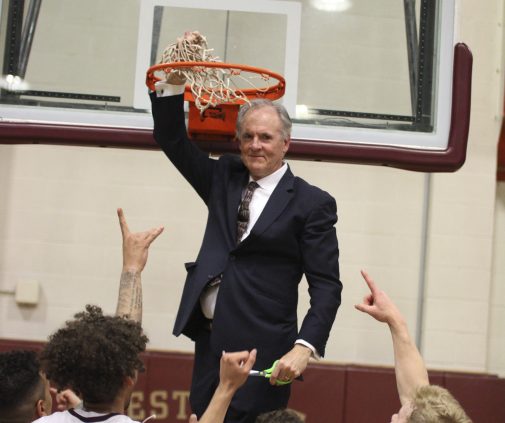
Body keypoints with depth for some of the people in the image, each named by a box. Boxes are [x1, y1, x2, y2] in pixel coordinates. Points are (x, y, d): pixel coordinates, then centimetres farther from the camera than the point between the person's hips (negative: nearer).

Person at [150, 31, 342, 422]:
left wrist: (304, 348, -18)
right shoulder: (225, 178, 14)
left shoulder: (311, 203, -2)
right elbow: (173, 140, 15)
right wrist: (175, 77, 1)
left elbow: (327, 286, -6)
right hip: (210, 342, 5)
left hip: (263, 354, -5)